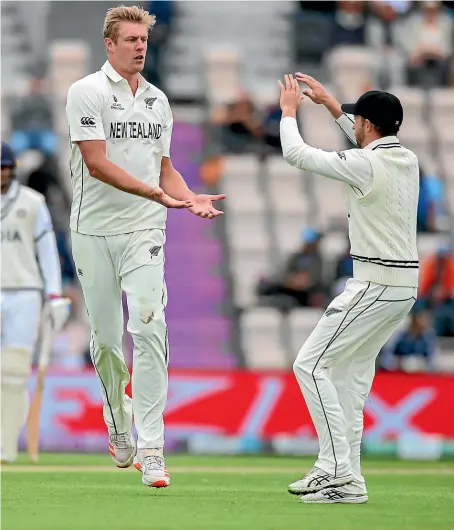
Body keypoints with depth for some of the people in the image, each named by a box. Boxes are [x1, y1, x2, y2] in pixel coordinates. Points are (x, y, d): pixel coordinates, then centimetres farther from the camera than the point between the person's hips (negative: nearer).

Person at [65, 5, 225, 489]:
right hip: (93, 231, -3)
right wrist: (155, 192, -24)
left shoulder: (157, 100, 13)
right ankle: (118, 428, 30)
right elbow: (96, 163, -15)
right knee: (106, 336, 6)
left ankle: (149, 448, -16)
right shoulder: (87, 92, -5)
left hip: (144, 231, 3)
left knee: (149, 326, -13)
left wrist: (190, 199, -1)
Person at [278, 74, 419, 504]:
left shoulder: (365, 165, -17)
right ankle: (336, 469, 18)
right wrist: (330, 104, 34)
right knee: (351, 367, 19)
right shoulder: (407, 159, 8)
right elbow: (372, 144, 32)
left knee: (311, 364, -6)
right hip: (405, 285, 9)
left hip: (375, 285, -9)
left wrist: (289, 111, 9)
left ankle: (343, 476, -12)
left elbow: (296, 154, -9)